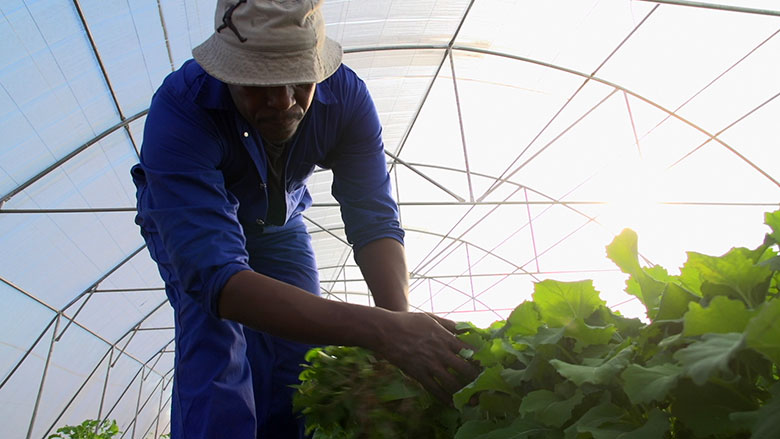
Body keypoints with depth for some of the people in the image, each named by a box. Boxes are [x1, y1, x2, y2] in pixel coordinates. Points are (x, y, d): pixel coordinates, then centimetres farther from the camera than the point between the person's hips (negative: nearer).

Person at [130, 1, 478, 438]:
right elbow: (216, 276, -51)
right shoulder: (180, 110, -41)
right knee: (215, 330, -28)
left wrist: (401, 317, -49)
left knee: (302, 344, -8)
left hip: (278, 222, 3)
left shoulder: (346, 94, -29)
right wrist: (381, 329, -61)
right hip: (186, 219, -2)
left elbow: (374, 220, -30)